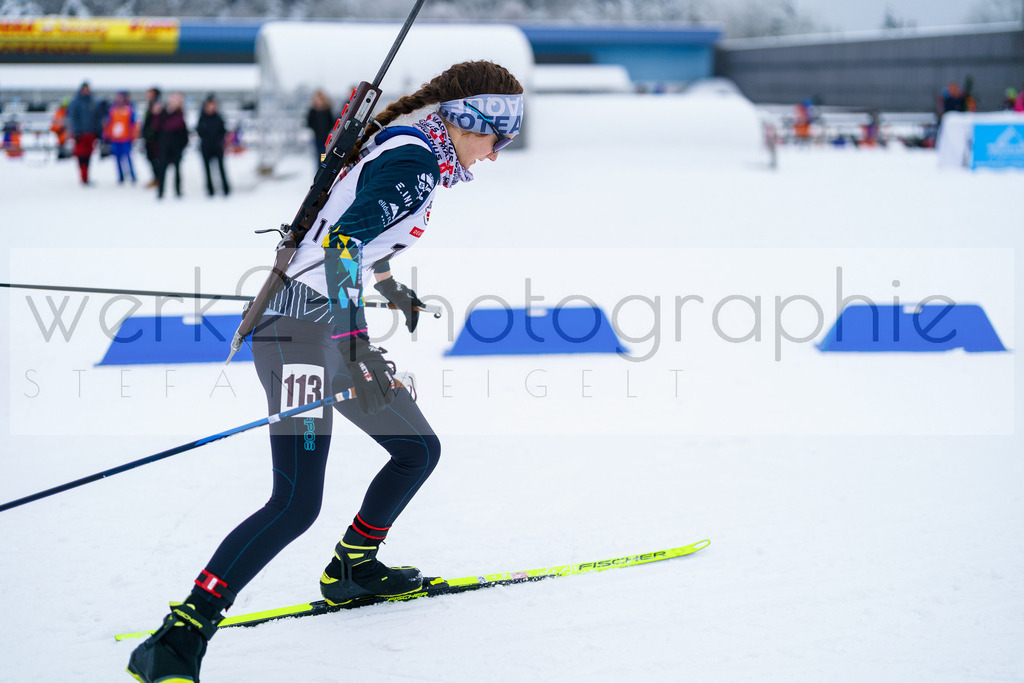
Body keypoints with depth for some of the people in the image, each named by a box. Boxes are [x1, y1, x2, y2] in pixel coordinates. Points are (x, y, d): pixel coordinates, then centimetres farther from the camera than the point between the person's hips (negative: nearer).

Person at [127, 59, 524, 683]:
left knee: (419, 449, 20)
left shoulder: (416, 155, 17)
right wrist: (357, 357, -33)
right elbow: (341, 244, -25)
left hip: (340, 328, 11)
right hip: (305, 330, -11)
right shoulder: (415, 163, -13)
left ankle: (351, 568, 35)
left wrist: (393, 289, 49)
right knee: (297, 502, -20)